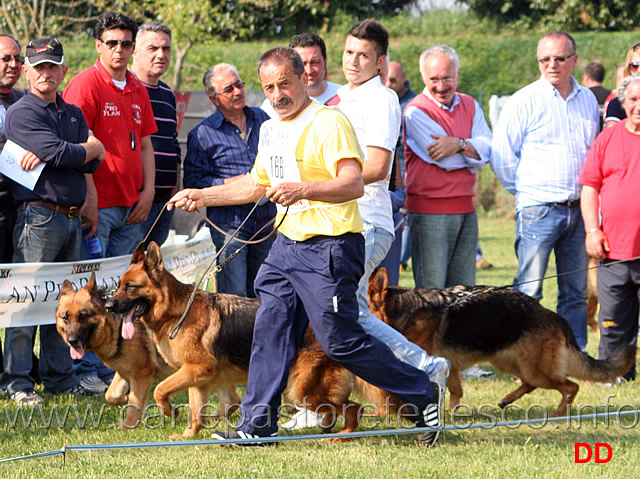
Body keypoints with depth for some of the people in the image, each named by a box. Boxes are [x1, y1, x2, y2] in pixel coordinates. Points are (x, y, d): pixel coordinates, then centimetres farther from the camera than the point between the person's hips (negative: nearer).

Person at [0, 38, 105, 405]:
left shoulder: (74, 114, 18)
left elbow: (92, 164, 4)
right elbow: (60, 155, -16)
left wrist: (49, 155, -11)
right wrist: (92, 147, 1)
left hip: (72, 217, 7)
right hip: (39, 215, -7)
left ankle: (60, 377, 15)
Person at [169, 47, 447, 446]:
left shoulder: (328, 122, -14)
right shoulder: (270, 130, 16)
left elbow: (354, 184, -26)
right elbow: (257, 184, 32)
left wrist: (302, 190, -40)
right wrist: (202, 196, 29)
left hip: (330, 249, -9)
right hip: (287, 244, 9)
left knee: (341, 341, -7)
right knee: (270, 330, 4)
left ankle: (423, 395, 6)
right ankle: (257, 424, 10)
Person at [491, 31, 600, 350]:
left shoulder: (588, 101, 11)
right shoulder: (524, 102, -3)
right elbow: (502, 155, -2)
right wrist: (526, 192, 1)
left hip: (579, 209, 5)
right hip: (538, 211, -5)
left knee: (576, 292, 8)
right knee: (528, 291, -5)